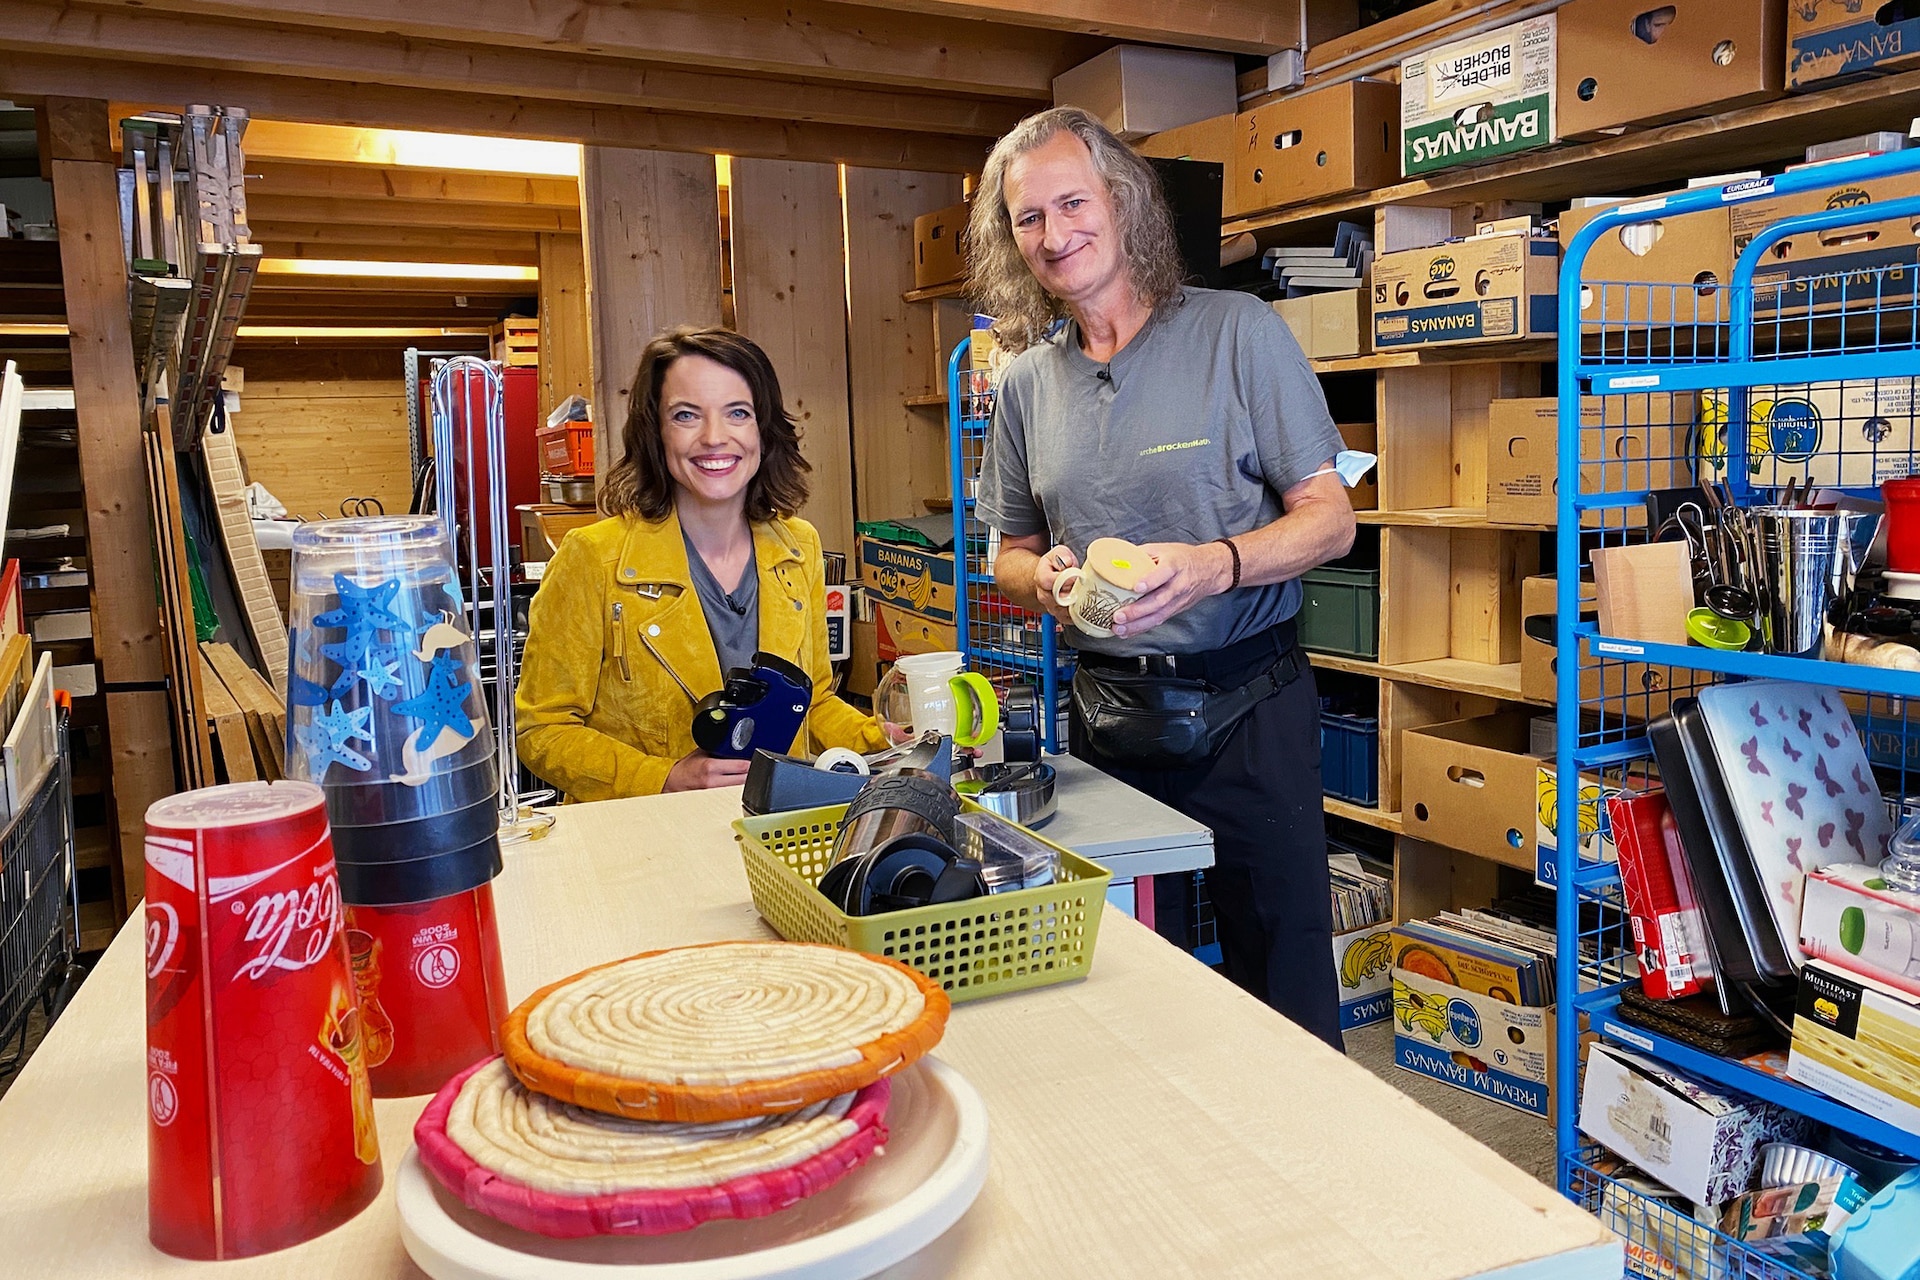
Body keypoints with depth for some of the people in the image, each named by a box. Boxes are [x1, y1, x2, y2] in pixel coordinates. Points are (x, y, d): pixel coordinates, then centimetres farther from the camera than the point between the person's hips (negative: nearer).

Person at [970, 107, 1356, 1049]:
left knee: (1284, 989, 5)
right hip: (1108, 713, 4)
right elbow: (1012, 553, 16)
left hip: (1247, 705, -3)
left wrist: (1214, 566, -24)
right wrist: (1042, 579, -8)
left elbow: (1329, 518, -5)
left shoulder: (1237, 331, -5)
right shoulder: (1026, 383, 7)